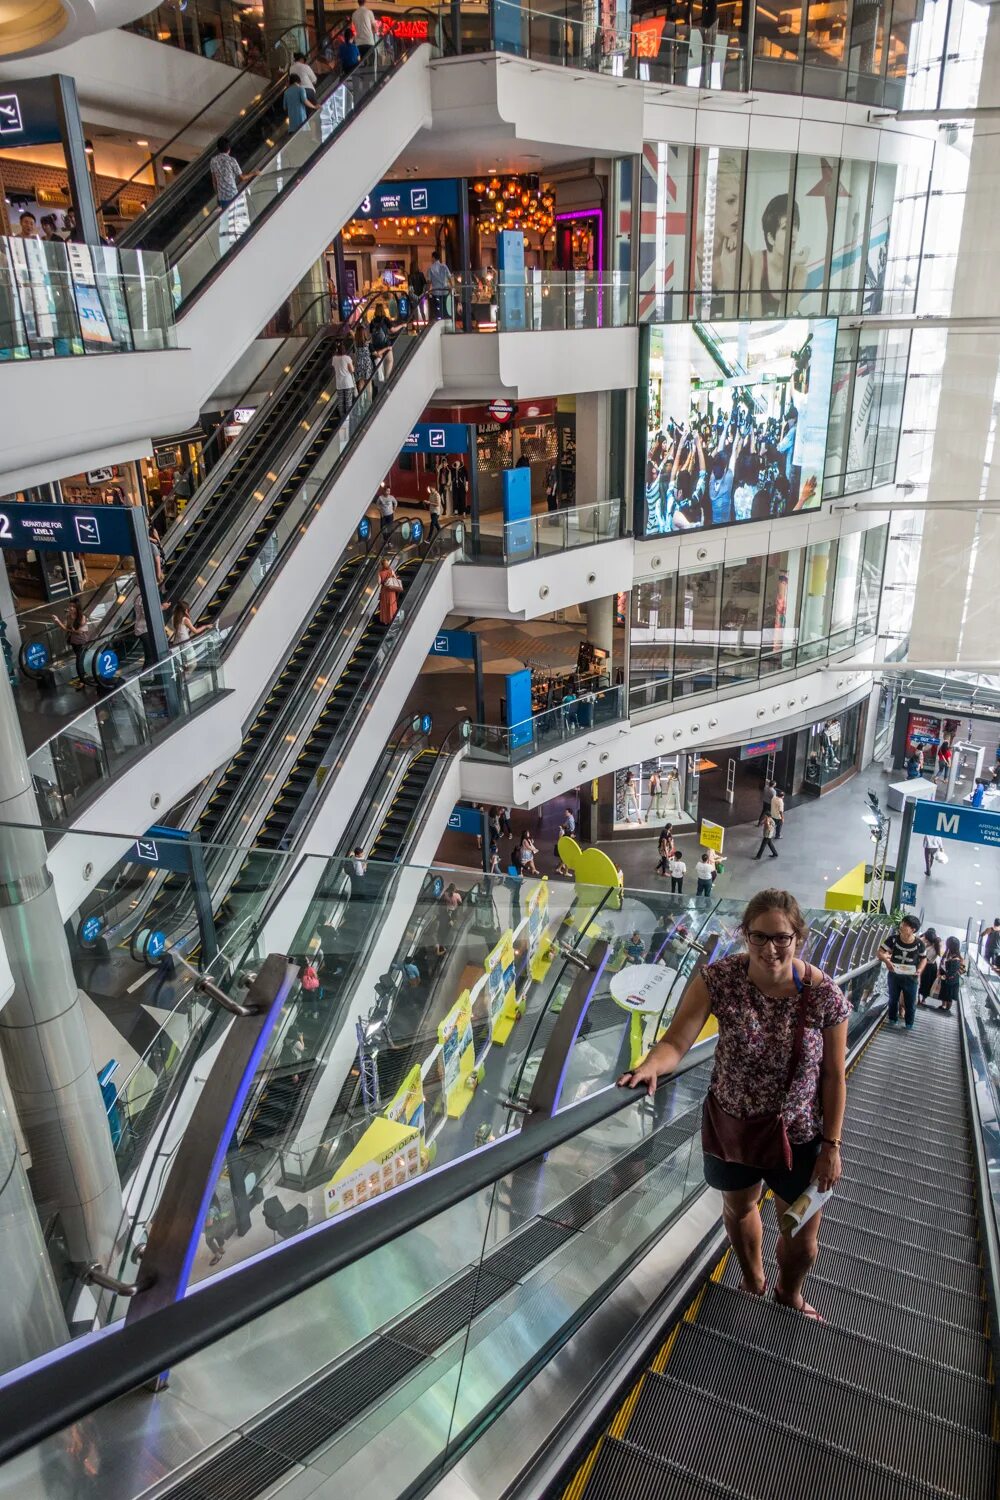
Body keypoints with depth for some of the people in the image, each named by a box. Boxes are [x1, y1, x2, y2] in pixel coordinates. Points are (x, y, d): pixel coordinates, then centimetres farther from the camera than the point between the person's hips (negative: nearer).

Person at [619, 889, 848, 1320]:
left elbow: (834, 1076, -10)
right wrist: (650, 1066, -47)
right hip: (731, 1126, 1)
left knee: (803, 1238, 18)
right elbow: (676, 1042, -26)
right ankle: (753, 1283, 61)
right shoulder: (719, 978, -23)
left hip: (798, 1135, 0)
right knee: (739, 1208, 27)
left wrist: (831, 1145, -6)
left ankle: (789, 1296, 54)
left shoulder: (825, 995, -21)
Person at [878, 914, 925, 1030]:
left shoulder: (919, 944, -13)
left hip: (910, 977, -1)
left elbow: (923, 958, 4)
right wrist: (886, 961, -28)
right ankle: (892, 1019, 36)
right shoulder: (893, 939, -14)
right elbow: (880, 952, -8)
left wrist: (920, 970, -13)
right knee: (893, 999, 17)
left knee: (910, 1002, 9)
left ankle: (909, 1024, 27)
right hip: (894, 975, 1)